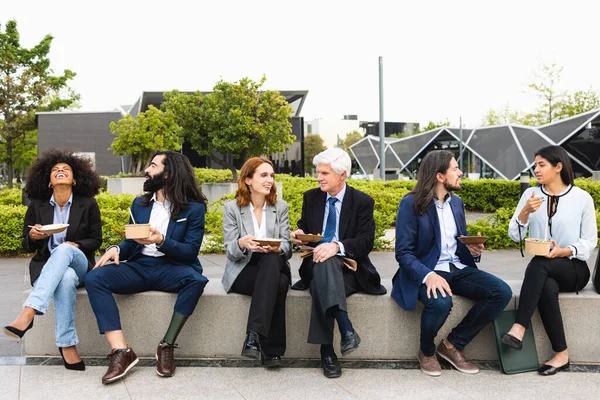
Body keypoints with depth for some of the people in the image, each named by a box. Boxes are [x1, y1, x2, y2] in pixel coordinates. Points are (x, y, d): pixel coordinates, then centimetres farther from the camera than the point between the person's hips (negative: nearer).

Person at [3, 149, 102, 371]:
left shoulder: (88, 204, 1)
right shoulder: (37, 206, 5)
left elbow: (96, 240, 4)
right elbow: (27, 246, 9)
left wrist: (75, 245, -16)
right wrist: (33, 236, -15)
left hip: (79, 263, 0)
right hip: (45, 267, 1)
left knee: (64, 249, -39)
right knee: (66, 278, -39)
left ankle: (28, 313, -51)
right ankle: (67, 345, -39)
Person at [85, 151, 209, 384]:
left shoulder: (194, 208, 1)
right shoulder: (139, 204, 15)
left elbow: (191, 250, -7)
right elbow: (131, 243, 16)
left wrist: (161, 241, -22)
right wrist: (116, 249, -7)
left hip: (171, 269, -4)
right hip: (138, 267, 4)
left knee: (196, 279, -38)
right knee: (94, 278, -24)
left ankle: (167, 346, -24)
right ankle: (121, 351, -31)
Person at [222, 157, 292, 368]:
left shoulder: (281, 207, 9)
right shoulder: (232, 208, 2)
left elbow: (286, 247, 2)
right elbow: (230, 252, -4)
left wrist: (277, 248, -24)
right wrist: (242, 243, -29)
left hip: (274, 266, 2)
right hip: (242, 271, -2)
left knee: (271, 260, -36)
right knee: (277, 284, -34)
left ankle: (254, 335, -41)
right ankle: (272, 349, -30)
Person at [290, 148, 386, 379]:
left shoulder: (362, 202, 1)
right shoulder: (311, 197, 13)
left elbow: (366, 241, -9)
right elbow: (304, 229, 20)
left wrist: (337, 246, -28)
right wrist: (299, 235, -7)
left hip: (348, 268, -2)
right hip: (317, 263, 2)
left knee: (324, 270, -38)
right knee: (325, 262, -38)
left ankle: (326, 350, -39)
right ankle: (346, 329, -48)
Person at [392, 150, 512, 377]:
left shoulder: (457, 202, 12)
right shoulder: (411, 203, -9)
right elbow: (403, 252, -14)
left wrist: (472, 249, -4)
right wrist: (428, 275, -32)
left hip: (457, 269, 7)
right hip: (426, 271, -6)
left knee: (502, 292, -16)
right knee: (441, 302, -38)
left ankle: (453, 345, -2)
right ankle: (426, 352, -5)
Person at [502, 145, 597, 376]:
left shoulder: (582, 198, -4)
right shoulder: (531, 194, 4)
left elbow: (590, 242, -3)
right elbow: (514, 236, -1)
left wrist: (563, 251, -21)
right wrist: (525, 212, -19)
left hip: (574, 269, -2)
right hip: (544, 271, 2)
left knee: (538, 264, -35)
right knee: (546, 288, -34)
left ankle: (519, 328, -35)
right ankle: (561, 354, -23)